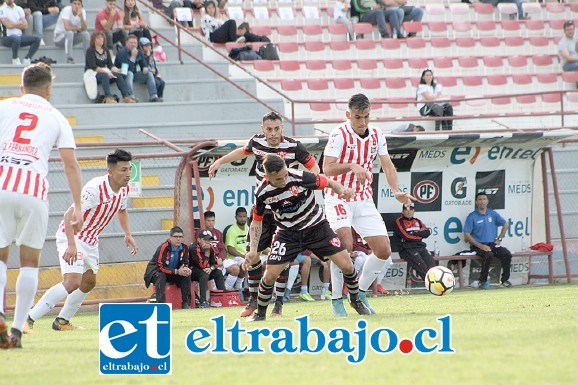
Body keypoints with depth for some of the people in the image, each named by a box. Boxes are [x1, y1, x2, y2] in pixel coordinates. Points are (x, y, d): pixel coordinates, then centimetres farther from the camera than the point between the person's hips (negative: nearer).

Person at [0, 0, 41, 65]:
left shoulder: (19, 9, 14)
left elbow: (25, 25, 5)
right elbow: (8, 25, -14)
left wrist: (14, 25, -6)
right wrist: (20, 23, 1)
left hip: (20, 36, 6)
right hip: (7, 38, -6)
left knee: (37, 39, -13)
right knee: (16, 38, -39)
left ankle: (27, 59, -6)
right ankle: (15, 59, -16)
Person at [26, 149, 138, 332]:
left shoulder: (124, 189, -2)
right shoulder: (95, 188, -29)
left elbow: (122, 210, 22)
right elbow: (70, 215, -32)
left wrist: (128, 235, 12)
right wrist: (71, 245, -40)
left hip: (90, 240, 9)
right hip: (71, 236, -9)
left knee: (89, 282, 17)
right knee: (72, 281, -24)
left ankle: (62, 321, 33)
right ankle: (28, 319, -23)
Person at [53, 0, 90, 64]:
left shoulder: (82, 11, -8)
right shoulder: (67, 10, -23)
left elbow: (84, 29, -18)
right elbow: (67, 27, -34)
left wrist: (81, 16, -32)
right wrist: (78, 28, -17)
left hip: (71, 37, 5)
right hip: (59, 36, -5)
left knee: (86, 34, -19)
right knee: (69, 33, -35)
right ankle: (69, 59, -34)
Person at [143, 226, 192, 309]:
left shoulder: (184, 247, -7)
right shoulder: (163, 248, -27)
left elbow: (185, 263, 1)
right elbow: (160, 267, -28)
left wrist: (186, 269, -25)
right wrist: (177, 272, -32)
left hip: (172, 273, 6)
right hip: (155, 270, -6)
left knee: (186, 276, -16)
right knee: (161, 277, -37)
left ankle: (186, 303, -12)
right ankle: (161, 304, -42)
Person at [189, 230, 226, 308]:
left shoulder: (210, 248, 2)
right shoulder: (194, 248, -22)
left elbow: (215, 263, 5)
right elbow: (202, 265, -25)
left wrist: (211, 268, -17)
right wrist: (207, 252, -25)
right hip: (191, 271, -8)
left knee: (218, 273, -3)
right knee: (204, 274, -33)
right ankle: (203, 301, -39)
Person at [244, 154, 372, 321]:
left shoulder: (301, 177, -25)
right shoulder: (262, 193, -17)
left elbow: (329, 182, -11)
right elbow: (257, 221, -1)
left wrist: (342, 191, -33)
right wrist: (253, 250, -8)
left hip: (316, 226, -1)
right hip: (287, 233, 1)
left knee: (346, 266, -9)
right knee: (270, 275, -12)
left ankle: (355, 301, 18)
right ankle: (260, 313, 12)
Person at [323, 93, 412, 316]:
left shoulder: (376, 135, 4)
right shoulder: (339, 134, -13)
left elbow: (387, 165, 4)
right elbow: (327, 168, -21)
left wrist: (397, 192, -13)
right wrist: (351, 166, -38)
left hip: (364, 199, 6)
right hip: (339, 198, -6)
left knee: (384, 250, 0)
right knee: (345, 244, -26)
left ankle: (360, 293, 19)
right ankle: (337, 299, -15)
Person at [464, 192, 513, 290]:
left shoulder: (492, 214, 12)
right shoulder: (472, 217, -1)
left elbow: (505, 224, 25)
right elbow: (466, 235, -7)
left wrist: (499, 239, 12)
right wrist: (481, 246, -16)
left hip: (492, 244, 4)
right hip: (478, 246, -4)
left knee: (507, 254, -21)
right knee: (488, 255, -36)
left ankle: (505, 280, -7)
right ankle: (483, 281, -23)